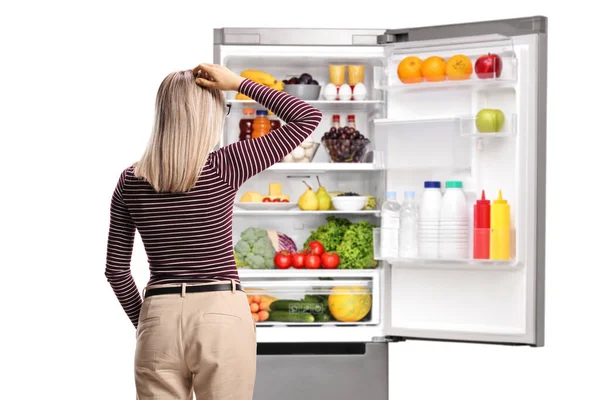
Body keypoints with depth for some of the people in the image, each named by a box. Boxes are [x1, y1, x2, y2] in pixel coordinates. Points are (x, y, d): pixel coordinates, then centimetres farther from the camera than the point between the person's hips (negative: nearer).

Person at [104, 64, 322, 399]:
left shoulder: (130, 181, 3)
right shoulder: (224, 168, -8)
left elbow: (116, 270, 8)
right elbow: (308, 117, -2)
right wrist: (240, 83, -1)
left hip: (160, 320, 3)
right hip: (222, 317, -3)